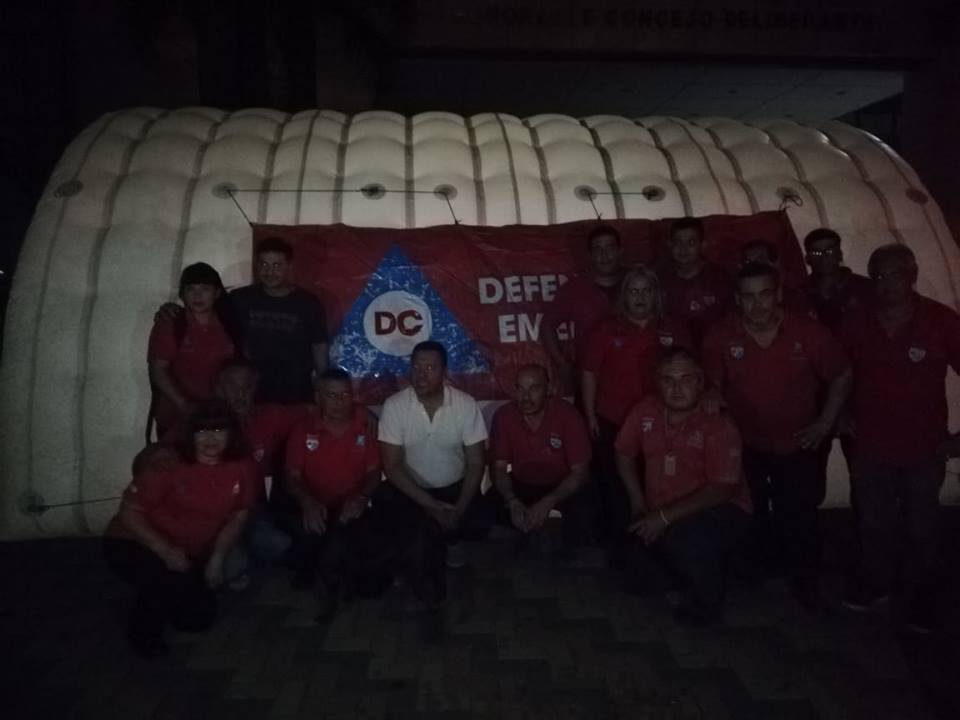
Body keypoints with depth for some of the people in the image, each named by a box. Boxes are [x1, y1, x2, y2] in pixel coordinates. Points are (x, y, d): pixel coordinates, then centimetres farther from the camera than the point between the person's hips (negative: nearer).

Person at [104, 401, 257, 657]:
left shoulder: (241, 466, -12)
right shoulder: (167, 461, -24)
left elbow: (238, 516, 2)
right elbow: (129, 512, -19)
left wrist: (217, 558, -10)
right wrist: (165, 550, -31)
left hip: (187, 556, 5)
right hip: (134, 544, -5)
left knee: (200, 617, 3)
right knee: (171, 582, -33)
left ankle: (158, 598, 34)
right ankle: (143, 630, 0)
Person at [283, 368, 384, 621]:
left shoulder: (367, 423, -1)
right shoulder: (303, 428, 1)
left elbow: (374, 471, 1)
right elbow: (291, 476, 2)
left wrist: (361, 498, -18)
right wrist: (307, 503, -18)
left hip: (351, 506, -1)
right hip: (315, 507, 1)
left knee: (346, 532, -30)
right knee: (305, 531, -28)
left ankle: (328, 585, 2)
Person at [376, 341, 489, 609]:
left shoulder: (466, 404, -13)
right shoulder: (394, 405, -15)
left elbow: (476, 462, -9)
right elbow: (392, 465, -15)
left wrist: (459, 507, -22)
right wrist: (429, 504, -23)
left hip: (454, 487, 0)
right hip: (410, 490, 0)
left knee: (479, 525, -25)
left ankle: (445, 539, 13)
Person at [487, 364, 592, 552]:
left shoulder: (568, 415, -22)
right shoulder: (503, 415, -15)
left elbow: (580, 471, -21)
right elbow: (498, 467, -9)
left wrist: (547, 503, -34)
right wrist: (513, 502, -29)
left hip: (561, 486, -2)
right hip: (520, 485, 3)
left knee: (582, 508, -33)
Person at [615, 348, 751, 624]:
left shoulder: (719, 425, -21)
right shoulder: (645, 410, -6)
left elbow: (721, 489, -26)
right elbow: (624, 455, 9)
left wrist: (666, 516, -30)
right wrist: (639, 505, 3)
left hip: (719, 510, -6)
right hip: (659, 517, 6)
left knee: (683, 538, -37)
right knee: (641, 581, 3)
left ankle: (705, 598, -5)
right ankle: (694, 560, 31)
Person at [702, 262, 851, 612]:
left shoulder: (809, 332, -18)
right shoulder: (720, 336, -18)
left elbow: (841, 376, -2)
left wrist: (826, 421, -5)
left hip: (796, 444, -1)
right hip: (744, 444, 1)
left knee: (800, 517, 10)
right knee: (751, 515, 19)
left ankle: (806, 583, 33)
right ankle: (756, 571, 44)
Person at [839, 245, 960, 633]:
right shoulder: (855, 322, -6)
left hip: (924, 447, -2)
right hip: (871, 444, 2)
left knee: (920, 528, 14)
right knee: (874, 523, 19)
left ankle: (920, 600, 33)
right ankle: (873, 582, 40)